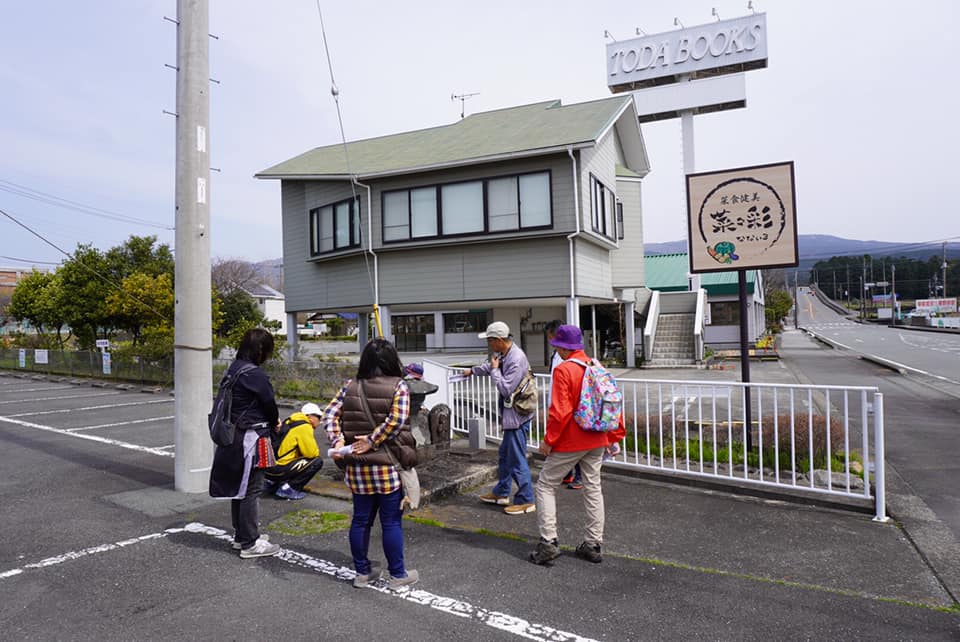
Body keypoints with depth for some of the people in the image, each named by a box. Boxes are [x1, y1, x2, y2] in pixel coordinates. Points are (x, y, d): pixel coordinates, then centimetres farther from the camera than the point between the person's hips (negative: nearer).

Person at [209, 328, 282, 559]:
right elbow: (269, 403, -11)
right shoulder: (255, 375, -20)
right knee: (251, 489, 0)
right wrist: (275, 423, 11)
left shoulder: (233, 369, 9)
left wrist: (270, 421, 8)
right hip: (251, 437, -9)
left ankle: (240, 534, 33)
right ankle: (250, 543, 8)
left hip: (234, 434, 9)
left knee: (239, 485, 18)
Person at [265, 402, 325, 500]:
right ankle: (287, 489, -7)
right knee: (317, 461, -6)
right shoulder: (304, 427, -12)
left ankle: (272, 482, 19)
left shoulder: (291, 422, 15)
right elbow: (311, 453, -12)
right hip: (278, 469, -9)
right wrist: (317, 450, 9)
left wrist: (314, 450, 13)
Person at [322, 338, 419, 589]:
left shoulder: (350, 386, 4)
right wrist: (372, 441, -15)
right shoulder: (398, 386, -9)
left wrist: (337, 441, -7)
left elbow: (330, 415, -2)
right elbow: (396, 420, -22)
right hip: (388, 467, -4)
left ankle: (362, 572, 29)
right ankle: (397, 574, 21)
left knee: (360, 519, 16)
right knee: (391, 521, 8)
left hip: (356, 467, 4)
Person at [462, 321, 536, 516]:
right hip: (510, 416, 10)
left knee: (517, 459, -2)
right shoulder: (504, 355, 6)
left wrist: (495, 370, -14)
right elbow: (491, 365, 29)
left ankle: (526, 501, 10)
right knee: (504, 456, 21)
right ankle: (501, 493, 35)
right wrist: (473, 370, 43)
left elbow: (506, 389, -27)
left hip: (518, 416, -10)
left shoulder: (517, 359, -24)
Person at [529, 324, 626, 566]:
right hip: (597, 441, 7)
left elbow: (560, 411, -20)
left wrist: (549, 440, -11)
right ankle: (593, 545, 21)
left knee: (546, 486, 6)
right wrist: (614, 436, 16)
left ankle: (548, 543, 2)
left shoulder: (563, 370, -15)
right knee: (593, 488, 14)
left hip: (569, 442, -7)